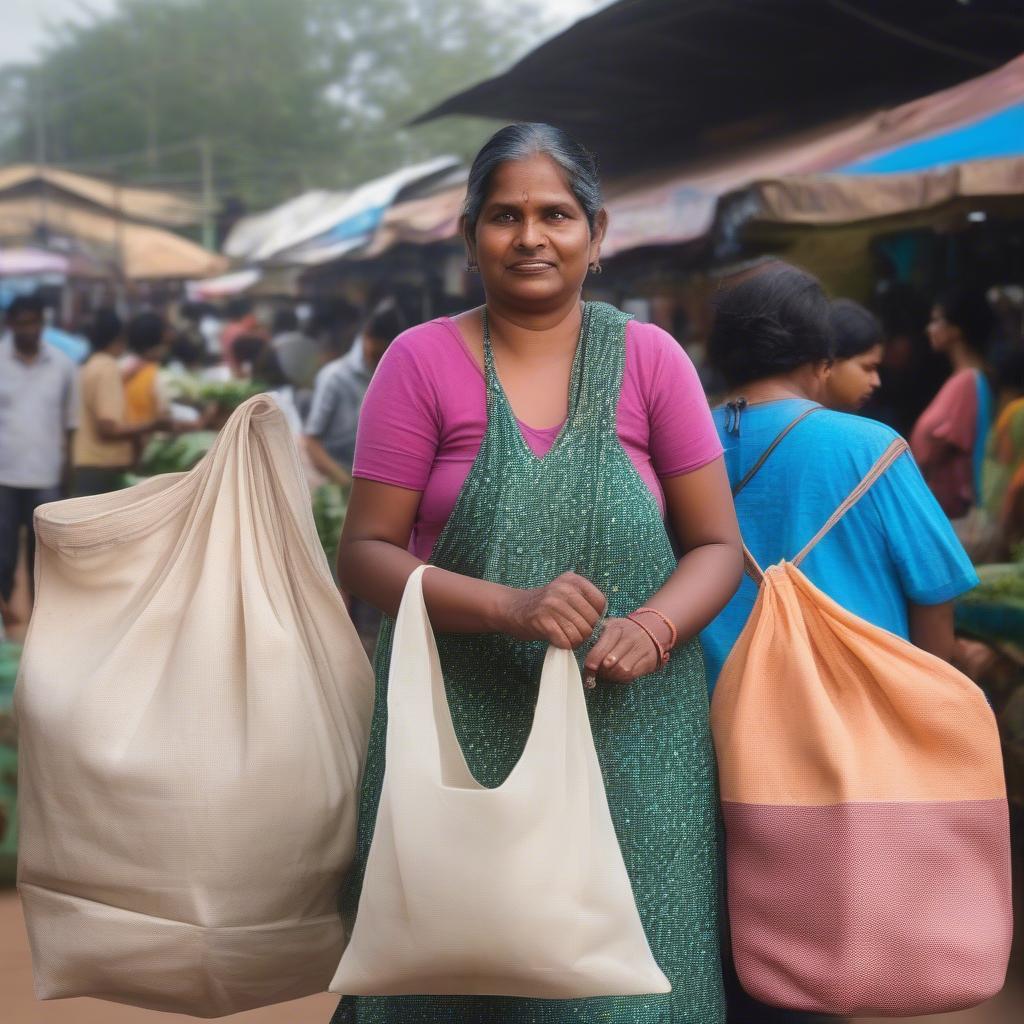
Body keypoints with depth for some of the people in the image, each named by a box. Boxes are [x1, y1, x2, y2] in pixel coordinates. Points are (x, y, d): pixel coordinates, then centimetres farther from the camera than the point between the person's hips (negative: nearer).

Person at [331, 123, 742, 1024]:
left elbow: (717, 544, 6)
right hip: (463, 734, -1)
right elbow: (365, 554, -3)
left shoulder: (648, 358, 4)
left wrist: (653, 628, -15)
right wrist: (510, 606, -18)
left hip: (631, 732, 1)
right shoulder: (423, 361, 0)